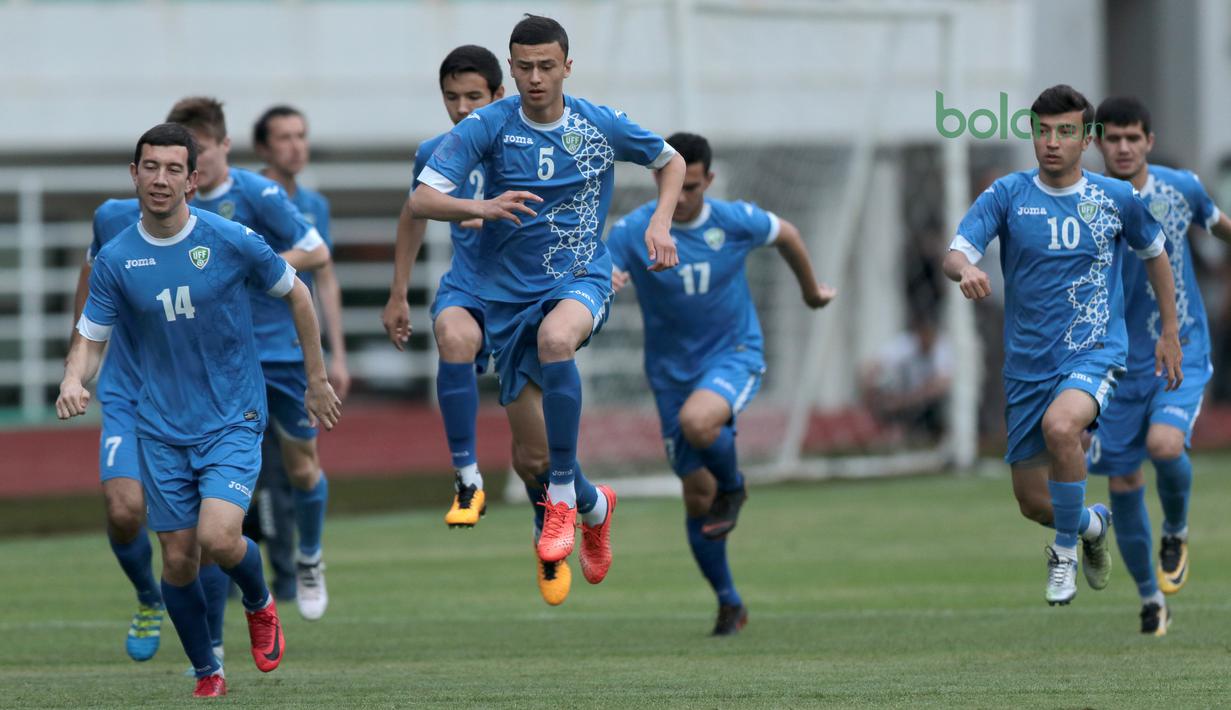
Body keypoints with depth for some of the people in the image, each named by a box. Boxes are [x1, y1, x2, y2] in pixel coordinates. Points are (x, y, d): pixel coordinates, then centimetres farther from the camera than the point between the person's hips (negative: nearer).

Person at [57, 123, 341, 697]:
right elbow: (91, 338, 2)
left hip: (233, 421, -3)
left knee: (218, 538, -21)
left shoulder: (232, 242, -10)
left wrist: (316, 381, 9)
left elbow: (296, 295, 5)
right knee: (178, 560, 2)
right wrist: (73, 381, -21)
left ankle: (260, 604, 13)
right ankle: (207, 674, 23)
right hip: (162, 430, 3)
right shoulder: (115, 260, -3)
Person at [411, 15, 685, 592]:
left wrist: (660, 224, -1)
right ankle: (593, 506, 37)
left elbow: (671, 161, 16)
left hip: (582, 279, -1)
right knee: (530, 453, 1)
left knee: (555, 338, -40)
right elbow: (422, 199, -15)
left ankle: (563, 497, -29)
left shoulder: (601, 126, -3)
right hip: (510, 293, 1)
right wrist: (482, 207, -34)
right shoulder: (487, 126, -8)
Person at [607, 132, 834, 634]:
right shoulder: (634, 231, -13)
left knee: (696, 421, -36)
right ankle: (729, 605, 22)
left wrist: (812, 290, 26)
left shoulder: (735, 221, -10)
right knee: (697, 497, 5)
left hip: (734, 355, -2)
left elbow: (786, 236, 11)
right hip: (673, 370, 2)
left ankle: (732, 485, -3)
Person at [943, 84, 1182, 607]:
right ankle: (1093, 525, 43)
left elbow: (1154, 254, 18)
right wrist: (965, 268, -37)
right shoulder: (1008, 194, -2)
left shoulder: (1117, 199, 0)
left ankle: (1066, 552, -15)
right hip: (1027, 363, 3)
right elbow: (955, 253, -13)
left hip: (1095, 353, -3)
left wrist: (1170, 333, 16)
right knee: (1033, 501, 6)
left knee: (1060, 425, -36)